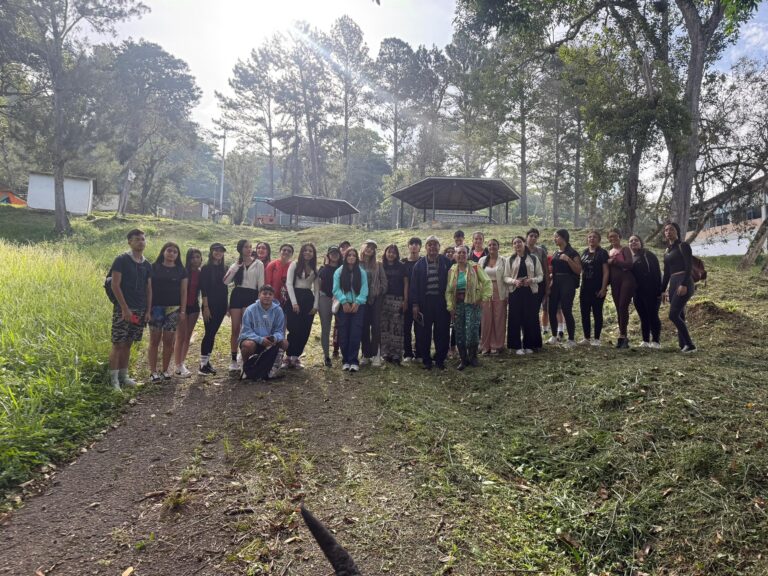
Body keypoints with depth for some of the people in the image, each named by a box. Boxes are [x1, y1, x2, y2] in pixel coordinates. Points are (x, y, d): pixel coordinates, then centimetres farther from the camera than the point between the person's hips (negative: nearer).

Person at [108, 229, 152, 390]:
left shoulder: (147, 265, 11)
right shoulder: (121, 260, -6)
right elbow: (115, 285, -11)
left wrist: (148, 311, 7)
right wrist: (125, 308, -15)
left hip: (140, 310, 6)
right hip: (123, 309, -5)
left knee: (128, 344, 12)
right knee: (118, 344, -4)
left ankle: (123, 375, 20)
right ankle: (113, 378, 3)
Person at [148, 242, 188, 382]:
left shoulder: (181, 270, 8)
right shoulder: (154, 267, 3)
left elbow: (183, 291, 7)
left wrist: (183, 310, 1)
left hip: (173, 309, 1)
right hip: (156, 307, -1)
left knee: (169, 340, 5)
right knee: (154, 340, 0)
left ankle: (165, 371, 16)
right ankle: (153, 372, 6)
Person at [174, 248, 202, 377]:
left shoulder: (200, 274, 4)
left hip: (194, 307, 5)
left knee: (188, 337, 10)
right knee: (181, 337, -4)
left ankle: (181, 363, 19)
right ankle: (179, 366, 0)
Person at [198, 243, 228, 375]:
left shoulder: (223, 269, 12)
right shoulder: (206, 268, -5)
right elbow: (203, 289, -10)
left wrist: (226, 306, 12)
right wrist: (206, 307, -15)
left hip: (220, 306, 6)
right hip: (210, 305, -6)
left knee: (213, 334, 9)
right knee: (209, 333, -7)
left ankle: (207, 361, 16)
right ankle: (202, 364, -1)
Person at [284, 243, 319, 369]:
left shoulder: (315, 269, 12)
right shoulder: (295, 264, 1)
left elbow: (316, 288, 13)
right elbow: (289, 283, -6)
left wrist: (315, 305, 2)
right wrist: (294, 302, -14)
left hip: (308, 298, 4)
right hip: (295, 296, -4)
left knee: (305, 331, 1)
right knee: (294, 329, -10)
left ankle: (296, 356, 12)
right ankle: (288, 356, 1)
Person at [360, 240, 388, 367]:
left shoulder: (378, 265, 7)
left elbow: (384, 280, 8)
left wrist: (381, 291, -3)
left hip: (376, 298, 0)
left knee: (376, 326, -6)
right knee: (364, 327, 3)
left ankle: (376, 355, -3)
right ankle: (366, 354, 11)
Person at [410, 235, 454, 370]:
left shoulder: (446, 262, 3)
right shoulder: (420, 264, 3)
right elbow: (414, 285, 2)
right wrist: (415, 304, -4)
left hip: (442, 302, 0)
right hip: (425, 302, 0)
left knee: (442, 331, 5)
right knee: (426, 332, 7)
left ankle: (440, 359, 19)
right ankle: (426, 360, 18)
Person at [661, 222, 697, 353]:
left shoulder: (683, 245, -3)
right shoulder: (667, 250, 18)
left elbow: (689, 266, -13)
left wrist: (684, 284, -22)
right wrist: (663, 290, 19)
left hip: (684, 283, -8)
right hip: (673, 284, 8)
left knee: (673, 315, -15)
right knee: (679, 316, 5)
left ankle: (690, 345, -9)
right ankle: (683, 345, 8)